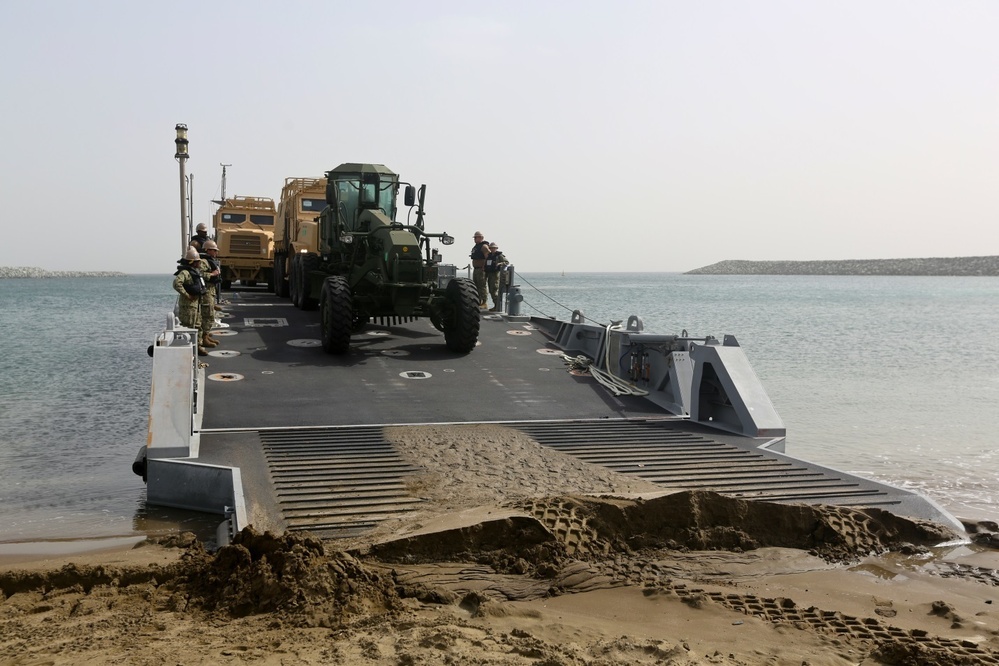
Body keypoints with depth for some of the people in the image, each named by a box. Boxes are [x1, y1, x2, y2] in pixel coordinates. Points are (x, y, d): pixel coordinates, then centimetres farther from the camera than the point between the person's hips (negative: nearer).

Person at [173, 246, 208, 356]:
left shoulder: (195, 271, 13)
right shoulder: (185, 272, -18)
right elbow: (176, 283, -34)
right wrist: (186, 295, -27)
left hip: (196, 302, 10)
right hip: (189, 303, -10)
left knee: (197, 325, 16)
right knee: (189, 327, -7)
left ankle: (197, 345, 25)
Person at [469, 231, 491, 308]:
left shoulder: (484, 246, -13)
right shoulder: (476, 246, 18)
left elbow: (488, 257, -21)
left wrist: (484, 267, -22)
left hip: (481, 269, -10)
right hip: (475, 269, 10)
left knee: (482, 286, -10)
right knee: (475, 286, 12)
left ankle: (483, 302, -9)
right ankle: (478, 302, 18)